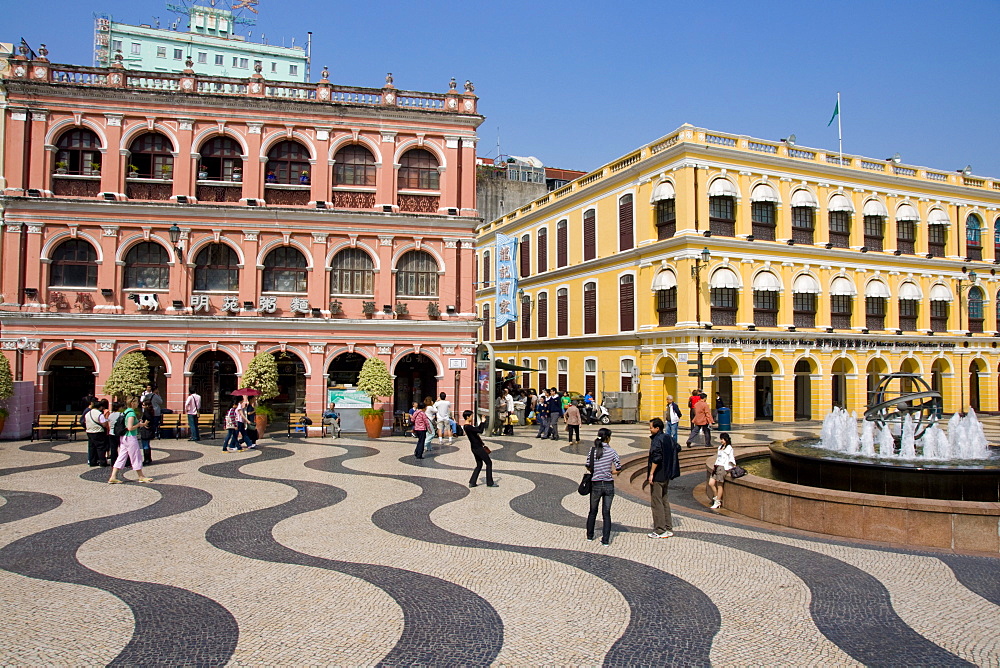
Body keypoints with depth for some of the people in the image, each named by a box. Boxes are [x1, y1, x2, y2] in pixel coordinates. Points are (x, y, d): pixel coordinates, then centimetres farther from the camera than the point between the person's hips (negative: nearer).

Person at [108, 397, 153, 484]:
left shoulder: (126, 411, 12)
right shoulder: (131, 413, -17)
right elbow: (130, 428, -23)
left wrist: (139, 423, 13)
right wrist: (139, 424, -9)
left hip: (124, 437, 9)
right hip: (131, 438, -9)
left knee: (121, 457, 9)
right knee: (136, 457, 3)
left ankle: (113, 477, 6)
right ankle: (141, 477, 14)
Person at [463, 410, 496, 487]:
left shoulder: (468, 426, 10)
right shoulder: (468, 427, -21)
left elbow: (477, 429, 23)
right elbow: (480, 431, -27)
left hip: (475, 448, 10)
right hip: (478, 448, -10)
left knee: (479, 465, 17)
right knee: (489, 463, 1)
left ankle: (472, 482, 14)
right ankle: (490, 482, 6)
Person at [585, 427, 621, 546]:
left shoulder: (592, 451, -6)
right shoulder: (611, 451, -8)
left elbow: (588, 467, 0)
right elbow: (619, 469, -6)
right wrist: (609, 472, 9)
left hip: (596, 485, 1)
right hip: (609, 485, -1)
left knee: (593, 512, 18)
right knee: (606, 513, 7)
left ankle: (590, 536, 31)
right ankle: (605, 540, 8)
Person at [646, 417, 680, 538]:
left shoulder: (657, 440, -18)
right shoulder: (669, 438, 9)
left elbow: (656, 458, -26)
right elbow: (678, 448, 22)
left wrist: (651, 474, -21)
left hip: (658, 476, -9)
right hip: (667, 475, 9)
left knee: (656, 503, -2)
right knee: (664, 501, 16)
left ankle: (660, 531, 1)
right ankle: (668, 529, 20)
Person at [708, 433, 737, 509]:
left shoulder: (729, 448, -4)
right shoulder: (720, 447, 19)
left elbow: (731, 459, -4)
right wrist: (714, 465, 15)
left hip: (723, 468, -7)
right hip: (717, 467, 7)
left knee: (719, 485, -4)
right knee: (711, 484, -1)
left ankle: (717, 502, 4)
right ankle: (716, 498, 14)